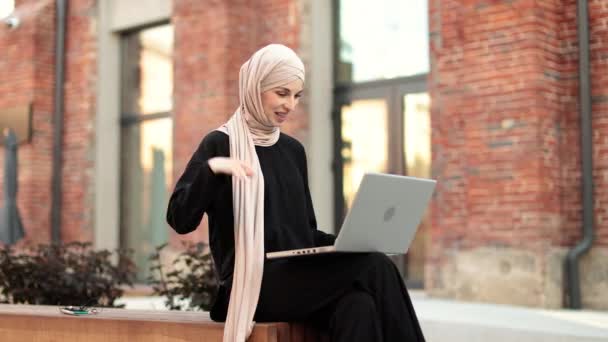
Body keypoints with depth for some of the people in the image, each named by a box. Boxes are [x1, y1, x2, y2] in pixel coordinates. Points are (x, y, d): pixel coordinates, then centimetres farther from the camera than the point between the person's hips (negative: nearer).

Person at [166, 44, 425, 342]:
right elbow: (180, 220, -10)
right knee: (376, 269, -25)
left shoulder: (293, 150, 17)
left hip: (299, 276, 5)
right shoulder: (220, 144, -1)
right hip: (254, 282, -5)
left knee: (358, 306, -31)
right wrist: (211, 169, -26)